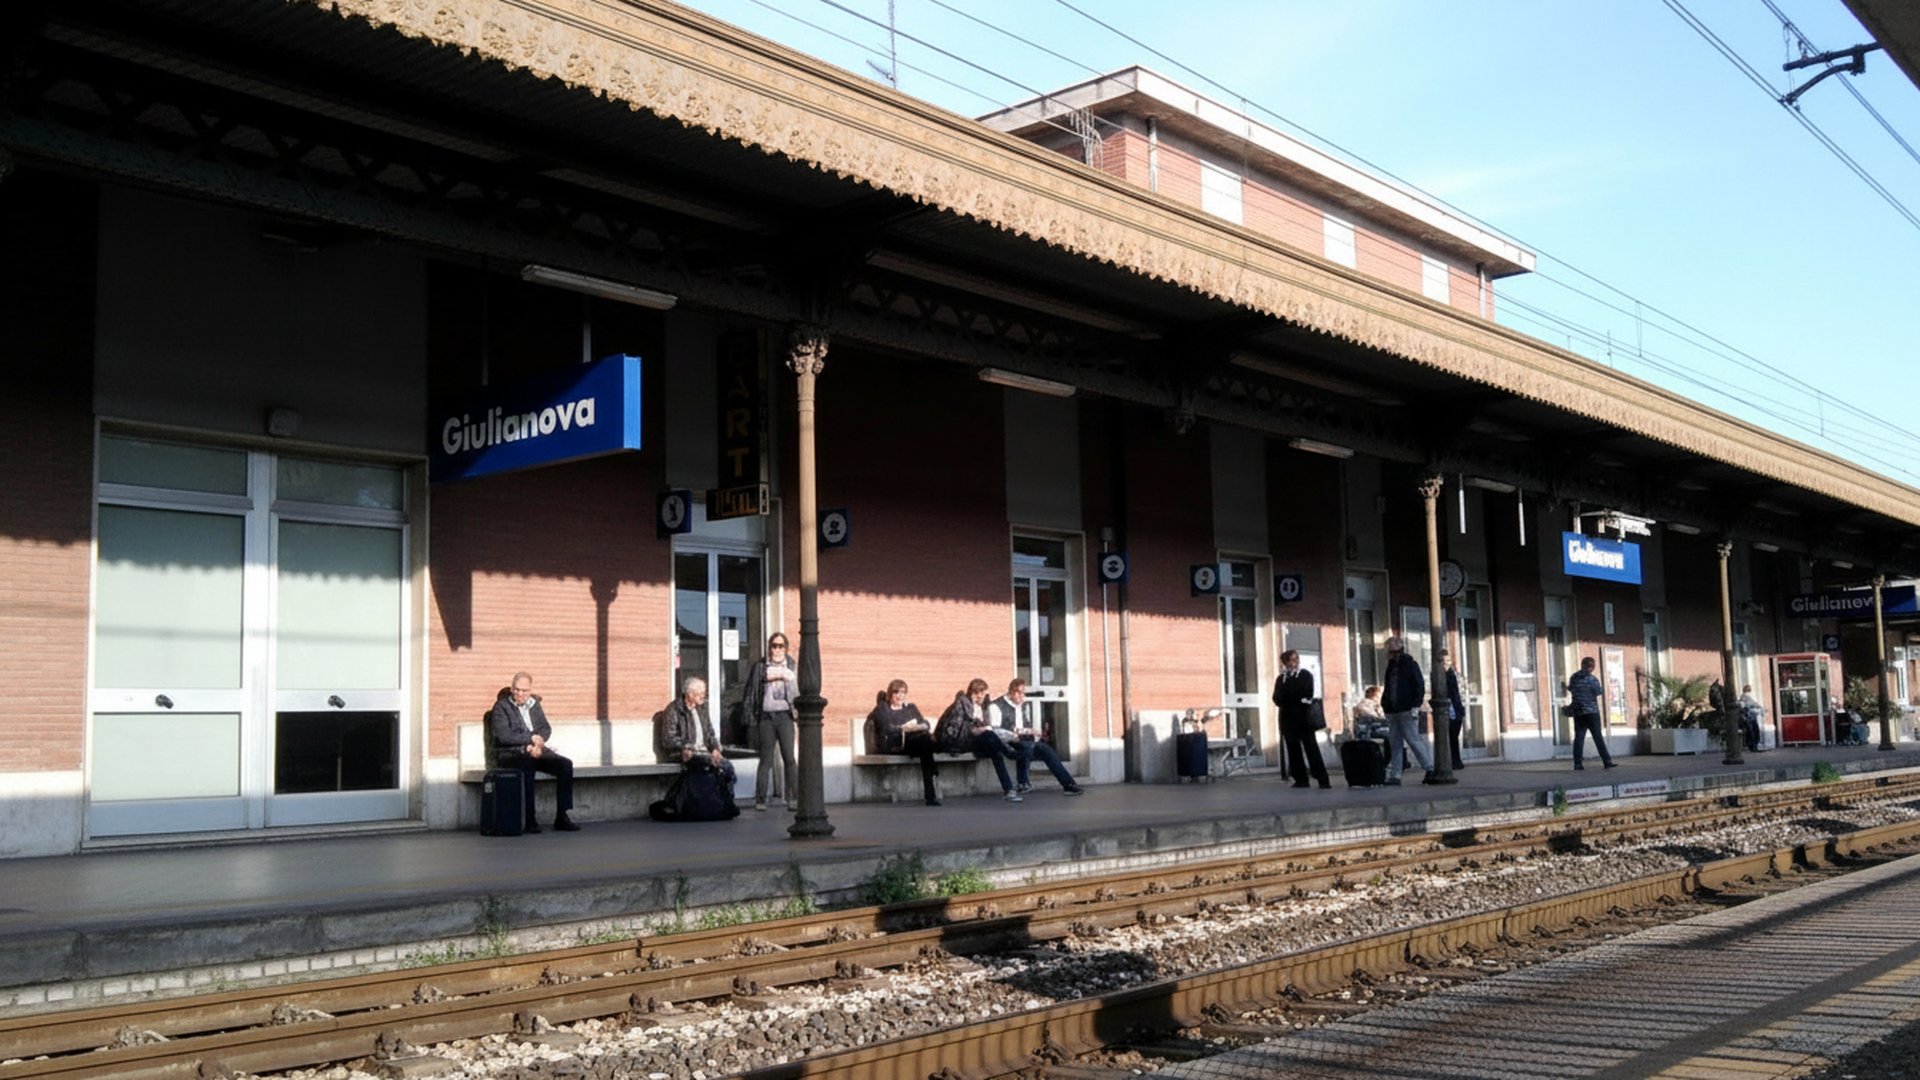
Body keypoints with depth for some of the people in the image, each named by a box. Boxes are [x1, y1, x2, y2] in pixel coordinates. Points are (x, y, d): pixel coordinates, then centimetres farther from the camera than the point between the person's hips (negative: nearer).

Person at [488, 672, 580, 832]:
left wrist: (537, 743, -10)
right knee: (527, 765, -39)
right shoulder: (501, 706, -1)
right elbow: (503, 736, -13)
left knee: (565, 764, -18)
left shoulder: (534, 704, 17)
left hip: (535, 751, 6)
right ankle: (530, 820, -34)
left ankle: (561, 818, -16)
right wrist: (531, 738, -10)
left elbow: (546, 728, 12)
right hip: (510, 753, -6)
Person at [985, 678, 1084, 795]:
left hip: (1023, 740, 7)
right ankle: (1022, 784, -24)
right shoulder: (996, 706, -6)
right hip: (1005, 742, -7)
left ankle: (1069, 784, -18)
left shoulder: (1022, 706, 19)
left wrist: (1032, 732, 2)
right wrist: (1012, 735, -30)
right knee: (1027, 746, -35)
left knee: (1045, 749, -16)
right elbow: (994, 730, -16)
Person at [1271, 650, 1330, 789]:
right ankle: (1300, 779, 9)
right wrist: (1298, 699, -15)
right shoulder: (1281, 679, 11)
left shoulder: (1305, 675, 4)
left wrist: (1286, 699, -9)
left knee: (1312, 749, -6)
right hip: (1288, 719, 3)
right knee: (1293, 750, 3)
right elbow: (1277, 699, -2)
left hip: (1304, 718, -3)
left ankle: (1323, 780, -8)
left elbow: (1306, 694, -9)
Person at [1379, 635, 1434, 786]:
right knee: (1395, 745, 6)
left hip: (1407, 711, -7)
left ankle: (1430, 769, 2)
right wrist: (1385, 705, 9)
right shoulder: (1391, 667, 17)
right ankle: (1394, 776, 7)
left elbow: (1419, 685, -10)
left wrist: (1416, 705, -16)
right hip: (1392, 712, 7)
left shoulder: (1410, 665, -4)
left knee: (1413, 740, -8)